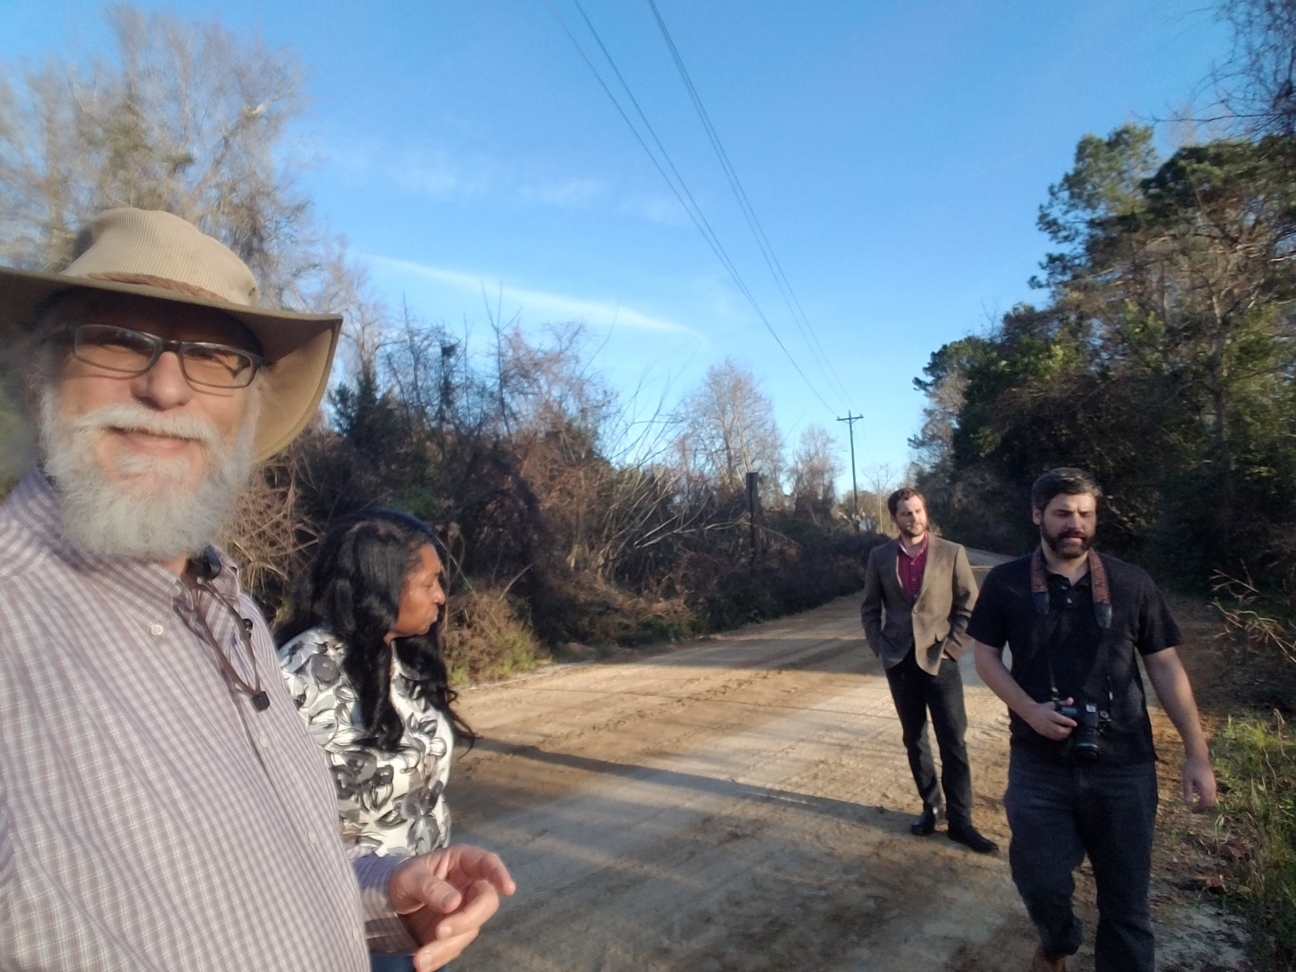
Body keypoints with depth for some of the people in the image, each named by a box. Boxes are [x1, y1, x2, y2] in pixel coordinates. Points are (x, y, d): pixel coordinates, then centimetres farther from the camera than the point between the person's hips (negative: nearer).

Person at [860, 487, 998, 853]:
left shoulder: (952, 552, -2)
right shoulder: (880, 556, 4)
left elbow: (969, 605, -2)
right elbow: (869, 607, 8)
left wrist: (950, 647, -9)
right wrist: (880, 647, -2)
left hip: (939, 659, -2)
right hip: (900, 661, 3)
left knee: (953, 741, -2)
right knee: (914, 739, 12)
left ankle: (959, 820, 9)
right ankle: (931, 806, 27)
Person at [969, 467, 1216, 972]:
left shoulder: (1131, 583, -2)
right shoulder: (1005, 583, -4)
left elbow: (1165, 666, 3)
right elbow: (986, 656, 1)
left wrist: (1197, 753, -1)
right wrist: (1029, 710, -15)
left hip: (1123, 765, 1)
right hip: (1039, 764, 0)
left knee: (1126, 897, 12)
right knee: (1039, 881, 10)